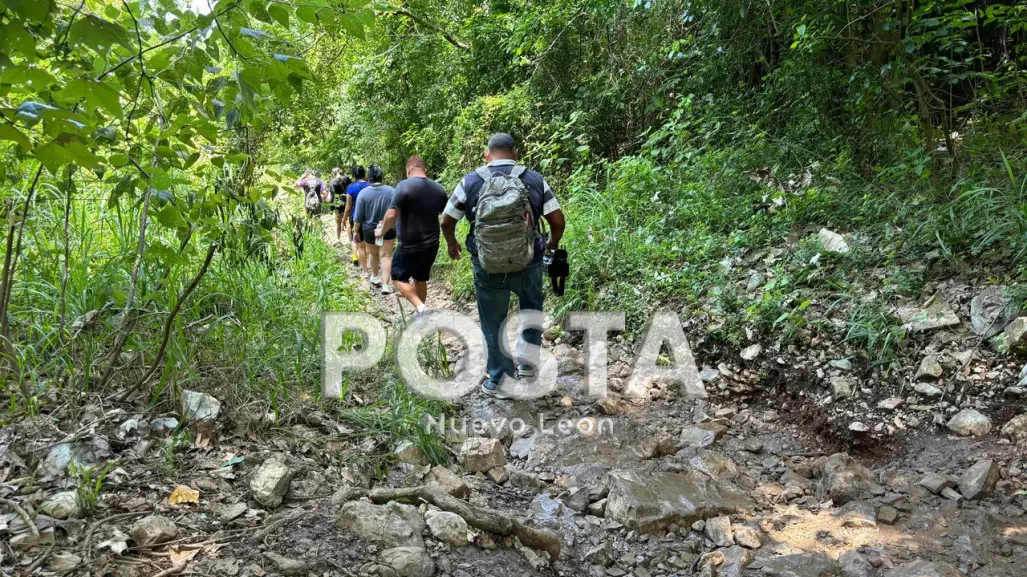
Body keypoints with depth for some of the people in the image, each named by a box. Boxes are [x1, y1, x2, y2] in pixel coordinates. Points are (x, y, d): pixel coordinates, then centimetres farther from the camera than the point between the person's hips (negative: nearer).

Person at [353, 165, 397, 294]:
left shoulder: (363, 193, -14)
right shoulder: (391, 191, -12)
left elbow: (358, 217, -10)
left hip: (369, 230, 1)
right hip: (388, 230, -1)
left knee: (373, 254, 21)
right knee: (386, 256, 1)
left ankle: (375, 277, 41)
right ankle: (386, 285, -7)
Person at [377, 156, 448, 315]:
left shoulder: (404, 186, -16)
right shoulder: (439, 189, 4)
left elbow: (392, 215, -18)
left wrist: (382, 231, -2)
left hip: (410, 245, -6)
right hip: (432, 244, 6)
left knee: (399, 278, 8)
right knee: (420, 279, 20)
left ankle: (421, 307, -10)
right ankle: (419, 314, 27)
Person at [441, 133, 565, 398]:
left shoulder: (470, 182, -2)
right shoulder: (535, 180, -2)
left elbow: (447, 222, 5)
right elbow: (558, 221, -1)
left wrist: (451, 245, 25)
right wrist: (553, 244, 19)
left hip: (488, 268, -1)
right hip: (529, 264, 1)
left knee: (494, 324, 14)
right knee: (532, 307, 28)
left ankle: (500, 382, 22)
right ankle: (528, 363, 35)